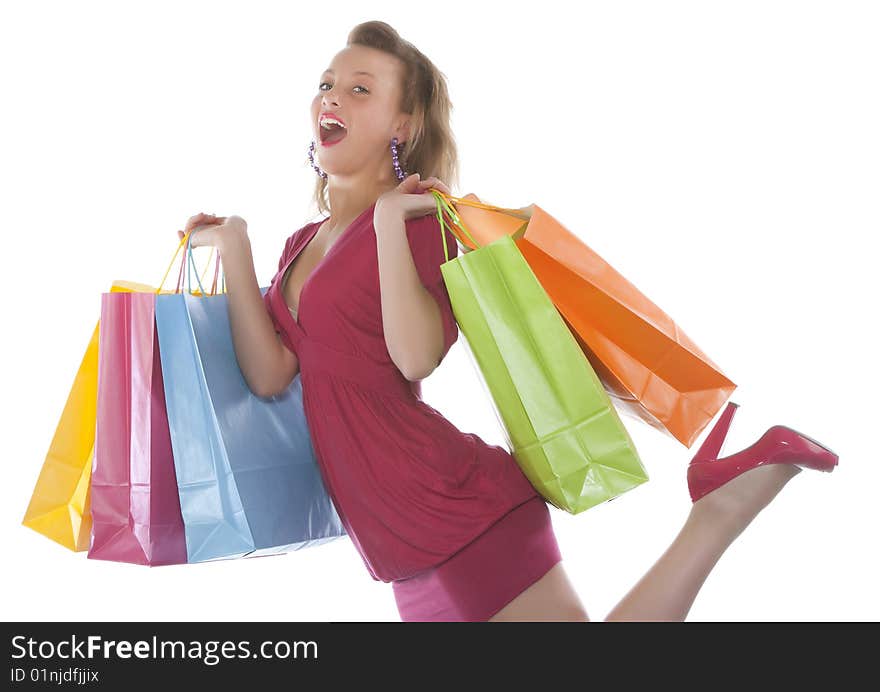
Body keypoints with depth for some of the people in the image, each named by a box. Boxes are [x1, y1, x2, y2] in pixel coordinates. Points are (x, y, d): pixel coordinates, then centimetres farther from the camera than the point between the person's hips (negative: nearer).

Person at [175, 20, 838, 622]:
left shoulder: (418, 218, -7)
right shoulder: (303, 245, 15)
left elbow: (417, 356, -24)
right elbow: (269, 375, 1)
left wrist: (389, 219, -20)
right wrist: (234, 248, 2)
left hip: (454, 507, -8)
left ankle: (721, 508, 3)